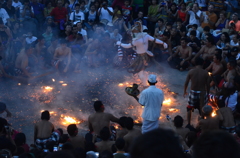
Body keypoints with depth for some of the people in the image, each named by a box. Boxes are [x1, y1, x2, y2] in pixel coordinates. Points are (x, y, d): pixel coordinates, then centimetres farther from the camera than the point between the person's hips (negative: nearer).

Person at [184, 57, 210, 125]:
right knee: (202, 110, 15)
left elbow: (186, 83, -3)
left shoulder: (191, 71, -9)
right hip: (202, 93, 0)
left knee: (189, 108, 21)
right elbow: (207, 85, -5)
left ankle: (188, 124, 25)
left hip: (193, 92, 1)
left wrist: (185, 91, 13)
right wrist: (207, 93, 11)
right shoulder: (205, 73, -9)